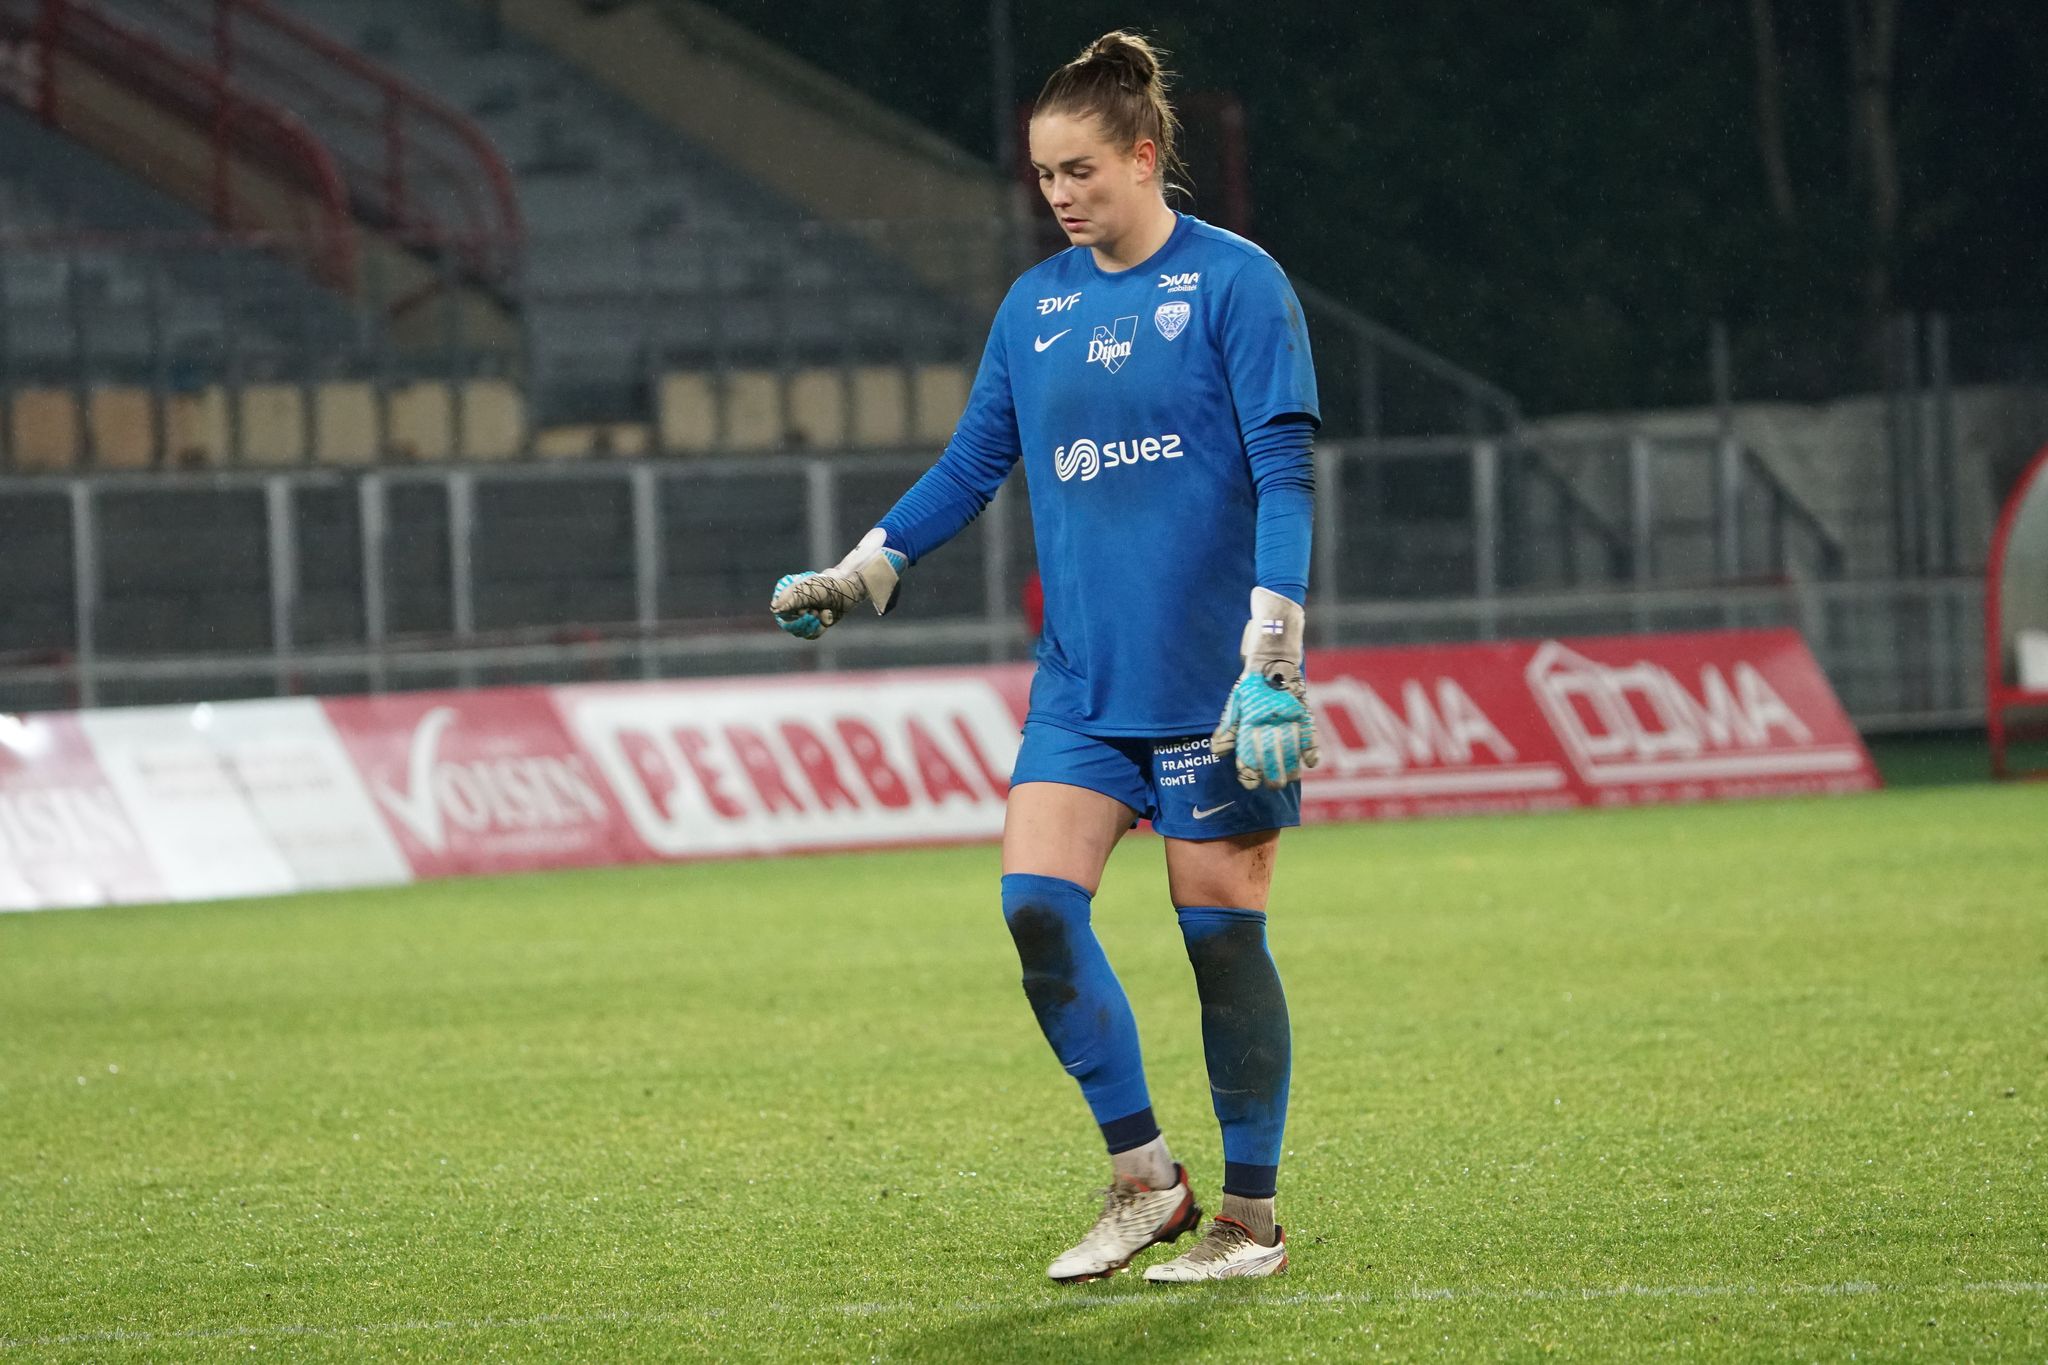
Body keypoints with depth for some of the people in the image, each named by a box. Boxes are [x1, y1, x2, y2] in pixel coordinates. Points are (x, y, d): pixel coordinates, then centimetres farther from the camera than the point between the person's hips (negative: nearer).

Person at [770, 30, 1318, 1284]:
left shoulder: (1235, 284, -5)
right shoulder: (1036, 306, 11)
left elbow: (1286, 476, -10)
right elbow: (970, 470, 19)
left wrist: (1272, 659, -18)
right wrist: (851, 579, 9)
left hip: (1211, 676, -5)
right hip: (1083, 679, 5)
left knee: (1220, 929, -2)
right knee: (1038, 903, -9)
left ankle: (1253, 1216, 10)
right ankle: (1144, 1181, 3)